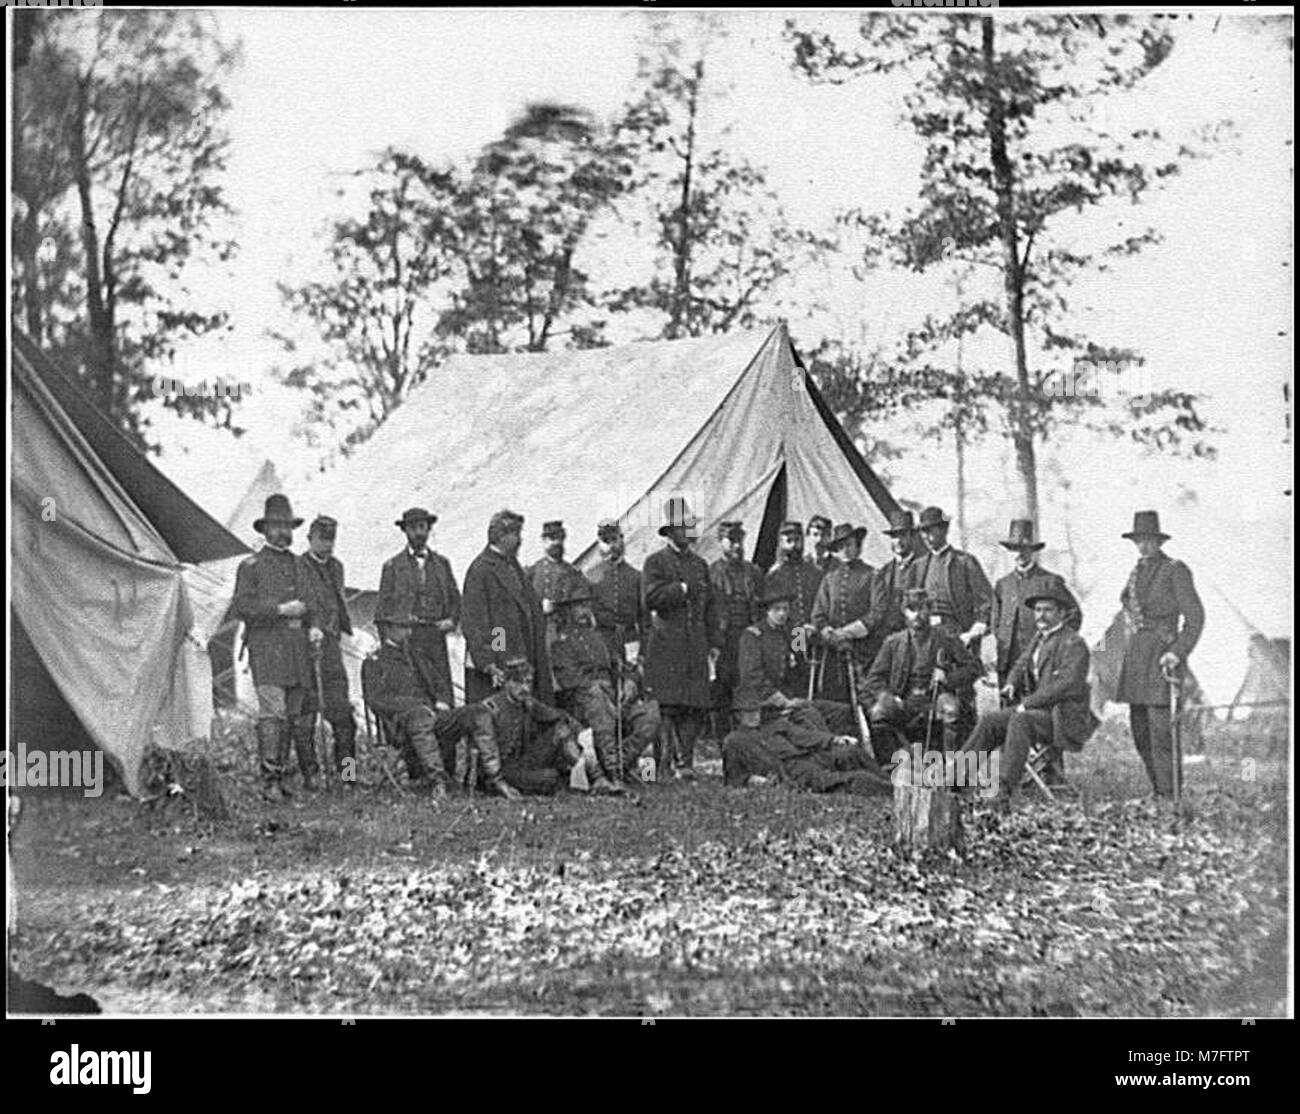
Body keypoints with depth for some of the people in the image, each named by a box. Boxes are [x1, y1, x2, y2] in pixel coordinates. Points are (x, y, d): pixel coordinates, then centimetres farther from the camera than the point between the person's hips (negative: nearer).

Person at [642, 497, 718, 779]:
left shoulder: (700, 564, 19)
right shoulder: (655, 562, 1)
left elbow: (709, 606, 21)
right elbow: (651, 598, -13)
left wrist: (713, 642, 15)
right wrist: (682, 588, -13)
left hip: (696, 648, 5)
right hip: (666, 647, -5)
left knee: (697, 706, 0)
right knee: (668, 706, -8)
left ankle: (684, 761, 5)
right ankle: (664, 762, -3)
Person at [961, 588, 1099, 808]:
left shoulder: (1073, 643, -10)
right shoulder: (1038, 639, 18)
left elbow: (1067, 685, -21)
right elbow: (1020, 666, 25)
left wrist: (1028, 703, -23)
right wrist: (1011, 684, 0)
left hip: (1064, 718, -9)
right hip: (1036, 709, 9)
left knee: (1019, 720, -34)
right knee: (989, 720, -10)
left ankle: (1004, 793, -41)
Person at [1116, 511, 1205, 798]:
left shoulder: (1175, 570, -4)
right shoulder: (1137, 573, 16)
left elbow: (1195, 616, -8)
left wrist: (1177, 653, -18)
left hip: (1162, 654, -7)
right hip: (1136, 655, 7)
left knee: (1161, 730, -12)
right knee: (1140, 730, 6)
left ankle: (1169, 794, -9)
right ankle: (1158, 791, 13)